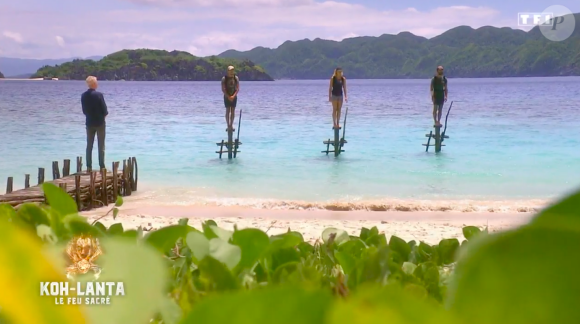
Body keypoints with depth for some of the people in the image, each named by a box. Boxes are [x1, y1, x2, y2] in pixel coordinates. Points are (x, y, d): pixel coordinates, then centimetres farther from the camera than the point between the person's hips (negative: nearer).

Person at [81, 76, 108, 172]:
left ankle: (89, 167, 8)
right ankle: (102, 167, 0)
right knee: (101, 146, 1)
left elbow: (84, 110, 5)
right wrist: (105, 113, 8)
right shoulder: (99, 95, -15)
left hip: (89, 123, 4)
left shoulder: (83, 96, 0)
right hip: (100, 123, -4)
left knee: (89, 146, 9)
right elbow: (104, 110, -13)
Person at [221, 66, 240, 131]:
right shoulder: (224, 78, -6)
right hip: (226, 96, -2)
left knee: (233, 111, 3)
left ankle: (231, 125, 9)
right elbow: (223, 89, -8)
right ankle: (228, 126, -1)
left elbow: (238, 89, -1)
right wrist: (228, 96, -17)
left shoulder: (236, 78, 2)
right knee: (228, 110, -4)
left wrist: (233, 96, -15)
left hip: (234, 96, 3)